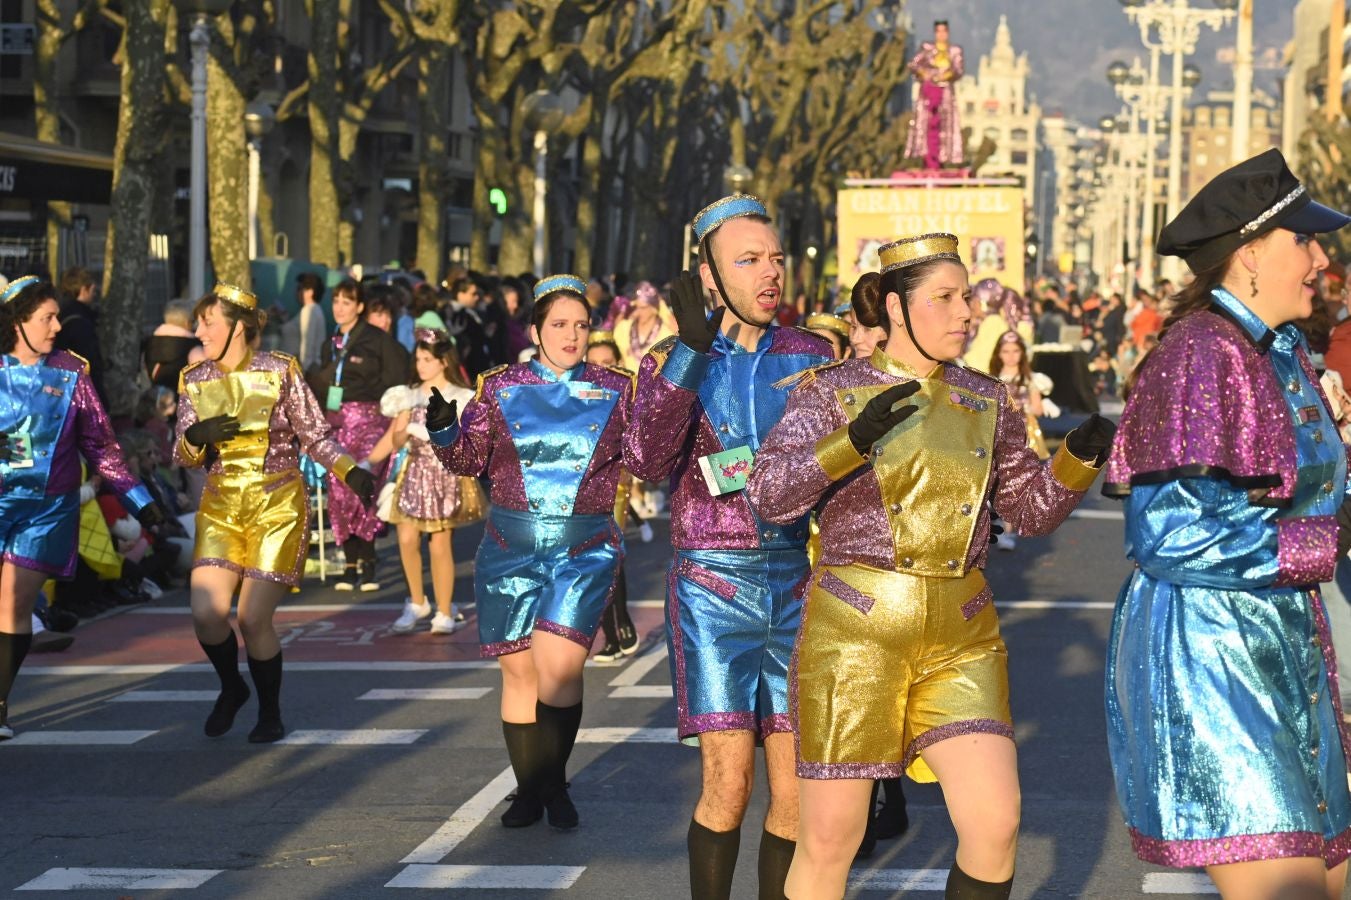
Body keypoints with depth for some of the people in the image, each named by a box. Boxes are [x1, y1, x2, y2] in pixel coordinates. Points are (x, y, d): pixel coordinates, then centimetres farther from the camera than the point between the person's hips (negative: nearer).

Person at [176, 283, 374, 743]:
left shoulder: (280, 372, -5)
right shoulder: (195, 381, 5)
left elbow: (316, 437, -3)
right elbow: (183, 456, 5)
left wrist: (351, 471, -18)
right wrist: (196, 437, -17)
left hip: (277, 507, -3)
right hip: (221, 509, 3)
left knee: (254, 619, -10)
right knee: (206, 612, -11)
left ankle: (270, 712, 14)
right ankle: (231, 688, 20)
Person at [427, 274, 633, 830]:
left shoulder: (616, 391, 4)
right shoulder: (501, 387, 5)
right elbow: (469, 459, 5)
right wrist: (443, 429, -13)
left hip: (585, 550, -2)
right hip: (510, 548, 2)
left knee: (558, 667, -16)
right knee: (519, 670, 6)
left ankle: (555, 784, 3)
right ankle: (528, 790, 21)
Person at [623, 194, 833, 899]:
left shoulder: (811, 357, 6)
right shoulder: (671, 361, -1)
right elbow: (646, 461, -19)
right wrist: (691, 347, -24)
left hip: (797, 583, 3)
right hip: (713, 587, -2)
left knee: (795, 791, 1)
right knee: (728, 784, -11)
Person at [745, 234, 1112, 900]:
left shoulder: (986, 401, 9)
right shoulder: (832, 390, -2)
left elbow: (1032, 508, 15)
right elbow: (769, 494, -13)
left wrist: (1081, 456, -4)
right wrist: (854, 441, -28)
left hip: (961, 638, 3)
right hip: (856, 628, -3)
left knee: (995, 827, -8)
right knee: (829, 839, 1)